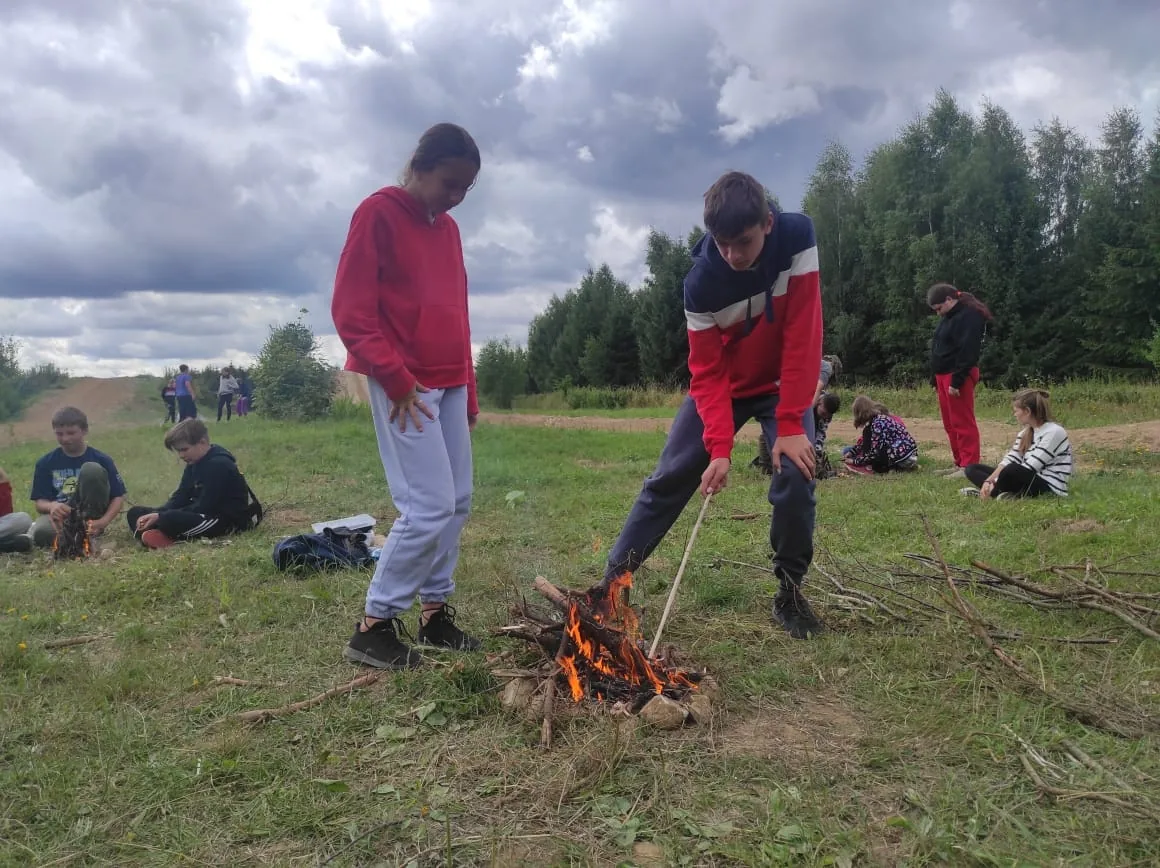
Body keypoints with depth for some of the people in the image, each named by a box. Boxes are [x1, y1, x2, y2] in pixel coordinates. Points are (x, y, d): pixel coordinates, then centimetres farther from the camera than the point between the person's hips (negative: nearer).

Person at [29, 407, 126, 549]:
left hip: (90, 518, 0)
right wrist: (51, 506, -24)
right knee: (41, 533, -37)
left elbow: (118, 497, -2)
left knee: (92, 469, -23)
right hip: (60, 515, 1)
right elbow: (40, 502, 2)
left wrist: (104, 521, -21)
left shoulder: (101, 460, -2)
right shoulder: (45, 464, 4)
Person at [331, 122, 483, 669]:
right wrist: (397, 380, -17)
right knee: (430, 507, -11)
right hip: (403, 387, -8)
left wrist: (469, 394, 17)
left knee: (457, 503, 8)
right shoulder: (378, 214, -7)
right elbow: (351, 312, -12)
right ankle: (373, 627, 3)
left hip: (448, 385, 8)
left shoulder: (448, 229, 16)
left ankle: (435, 613, 21)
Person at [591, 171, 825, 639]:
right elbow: (707, 371, -21)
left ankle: (790, 592, 2)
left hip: (784, 383, 0)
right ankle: (612, 580, 9)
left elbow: (803, 336, -26)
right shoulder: (701, 282, -25)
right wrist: (720, 446, -33)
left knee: (795, 476, -19)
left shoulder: (797, 238, -26)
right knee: (669, 479, -2)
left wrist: (791, 423, -27)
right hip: (724, 385, 1)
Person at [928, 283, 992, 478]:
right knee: (950, 424, 12)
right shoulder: (951, 316, 18)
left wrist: (956, 381, -22)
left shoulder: (969, 315, -13)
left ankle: (969, 466, -7)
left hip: (957, 376, -10)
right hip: (943, 375, 10)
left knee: (963, 423, -9)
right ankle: (960, 463, 19)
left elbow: (967, 352, -20)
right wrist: (937, 379, 16)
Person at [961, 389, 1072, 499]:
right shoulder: (1025, 433, 12)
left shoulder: (1054, 432, -14)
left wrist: (993, 483, -20)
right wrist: (989, 481, -14)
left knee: (1012, 470, -40)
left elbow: (1030, 467, -20)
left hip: (1049, 488, -9)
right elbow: (1010, 459, 3)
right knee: (972, 469, 5)